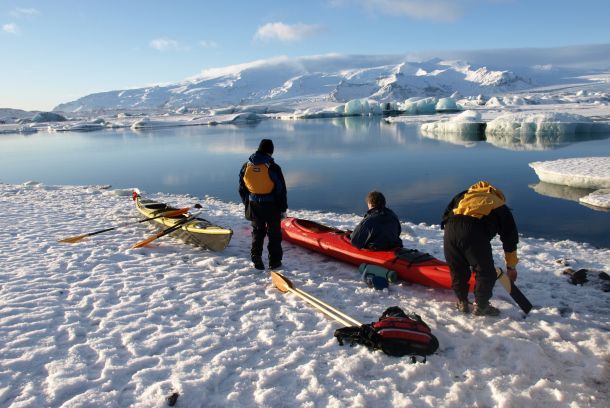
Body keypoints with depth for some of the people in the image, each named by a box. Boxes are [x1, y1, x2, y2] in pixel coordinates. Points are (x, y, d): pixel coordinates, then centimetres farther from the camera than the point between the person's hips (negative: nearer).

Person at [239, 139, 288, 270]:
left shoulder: (246, 166, -2)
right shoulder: (273, 167, -17)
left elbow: (242, 189, 8)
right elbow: (281, 190, -11)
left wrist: (247, 203, 19)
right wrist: (283, 208, -1)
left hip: (254, 206, 4)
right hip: (271, 206, -4)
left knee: (257, 232, 18)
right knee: (274, 234, 11)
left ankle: (256, 260, 17)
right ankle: (274, 261, 16)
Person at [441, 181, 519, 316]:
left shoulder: (466, 194, 37)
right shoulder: (501, 207, 30)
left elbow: (447, 213, 28)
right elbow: (510, 239, 32)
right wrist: (511, 267, 40)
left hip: (450, 228, 4)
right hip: (474, 232, -3)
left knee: (457, 270, 23)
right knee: (486, 272, 17)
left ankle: (462, 302, 35)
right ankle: (481, 306, 27)